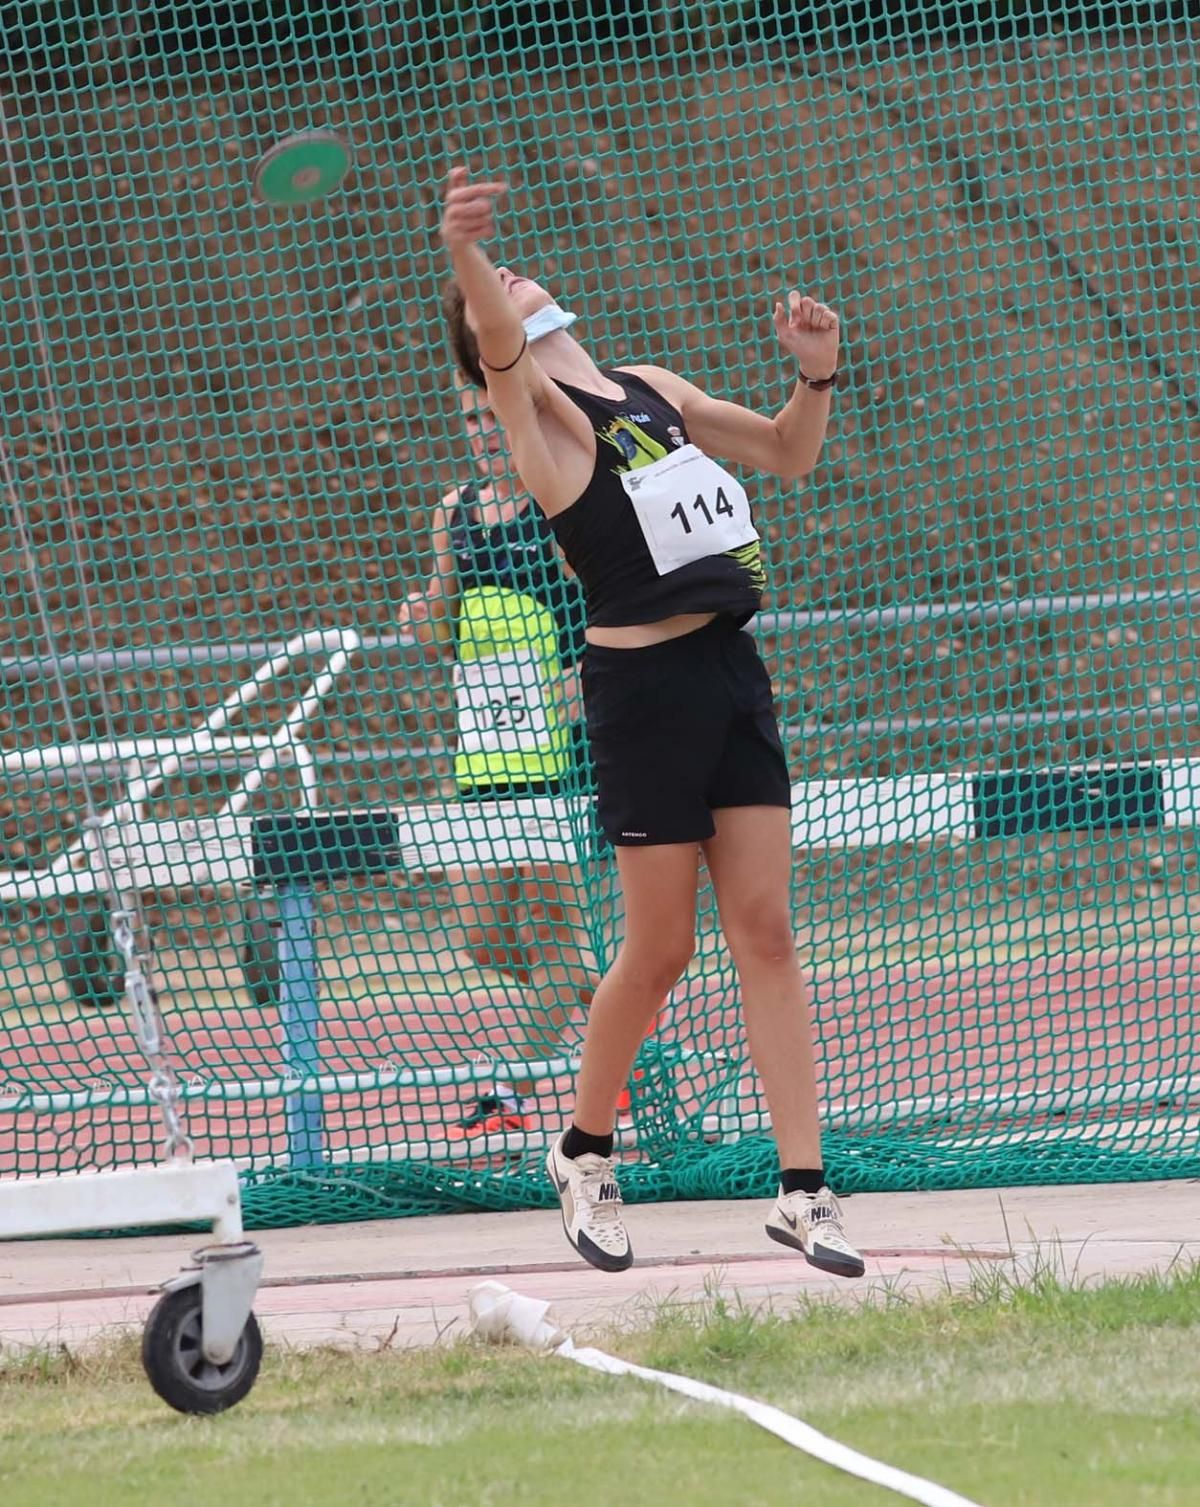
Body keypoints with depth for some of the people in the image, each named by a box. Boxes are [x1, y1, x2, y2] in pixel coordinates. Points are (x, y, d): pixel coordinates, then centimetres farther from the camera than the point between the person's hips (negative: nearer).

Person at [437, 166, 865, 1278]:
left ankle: (802, 1188, 3)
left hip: (731, 667, 6)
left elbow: (788, 453, 28)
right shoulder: (536, 408, -4)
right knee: (660, 947, 1)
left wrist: (817, 374, 8)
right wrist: (463, 258, -49)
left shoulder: (651, 389, 16)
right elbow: (502, 341, -28)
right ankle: (585, 1154, 23)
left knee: (766, 932, 2)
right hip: (643, 681, -6)